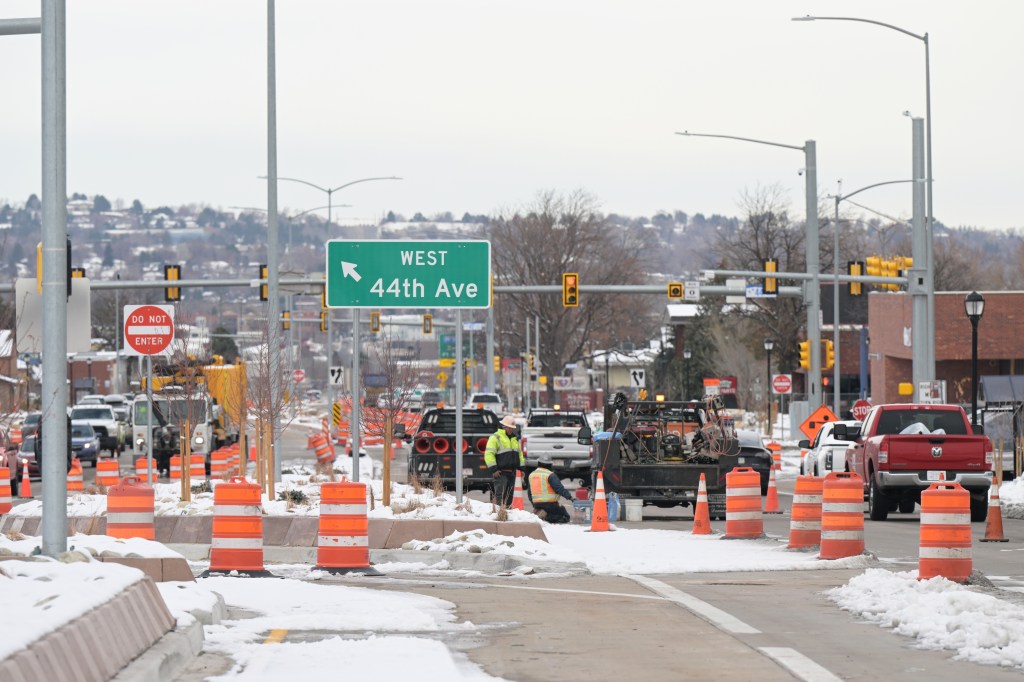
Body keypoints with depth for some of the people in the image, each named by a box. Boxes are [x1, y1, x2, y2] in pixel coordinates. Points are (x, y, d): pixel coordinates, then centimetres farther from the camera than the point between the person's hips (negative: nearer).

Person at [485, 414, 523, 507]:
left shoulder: (515, 439, 19)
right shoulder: (495, 438, -7)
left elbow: (520, 454, 28)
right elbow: (489, 454, -13)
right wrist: (493, 469, -19)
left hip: (512, 471, 7)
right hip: (501, 472, -7)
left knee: (509, 495, 10)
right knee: (500, 495, -13)